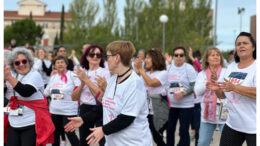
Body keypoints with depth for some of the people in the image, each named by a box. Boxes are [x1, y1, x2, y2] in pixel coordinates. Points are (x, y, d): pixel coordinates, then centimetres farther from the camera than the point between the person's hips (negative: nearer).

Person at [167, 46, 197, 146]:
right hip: (171, 104, 4)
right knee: (169, 129, 10)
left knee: (184, 131, -1)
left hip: (185, 105, -4)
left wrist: (183, 93, -23)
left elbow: (194, 86, -10)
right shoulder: (168, 68, 7)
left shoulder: (189, 68, -6)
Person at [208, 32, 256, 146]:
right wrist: (216, 89, -6)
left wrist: (234, 87, -29)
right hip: (232, 124, 6)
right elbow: (223, 95, 16)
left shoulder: (256, 67, -9)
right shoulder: (231, 67, 11)